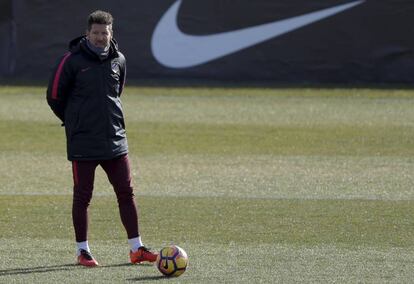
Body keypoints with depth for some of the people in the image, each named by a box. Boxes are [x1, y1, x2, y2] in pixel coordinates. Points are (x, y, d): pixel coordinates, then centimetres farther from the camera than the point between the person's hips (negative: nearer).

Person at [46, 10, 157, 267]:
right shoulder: (72, 61, -8)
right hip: (83, 142, -4)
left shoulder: (118, 60, 6)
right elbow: (54, 96, 0)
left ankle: (137, 248, 9)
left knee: (126, 192, 4)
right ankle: (83, 251, 10)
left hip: (115, 138, 4)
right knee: (83, 196, 1)